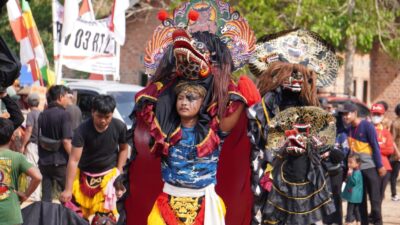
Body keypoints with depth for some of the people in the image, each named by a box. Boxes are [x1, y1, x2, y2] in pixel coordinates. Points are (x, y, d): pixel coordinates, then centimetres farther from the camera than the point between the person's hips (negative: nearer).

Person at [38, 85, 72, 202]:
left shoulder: (42, 115, 7)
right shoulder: (63, 114, -12)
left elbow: (38, 139, 14)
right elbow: (66, 141, -17)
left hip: (44, 162, 5)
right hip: (61, 162, -5)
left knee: (46, 197, 6)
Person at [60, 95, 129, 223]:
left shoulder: (119, 127, -15)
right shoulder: (82, 130, -21)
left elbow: (123, 149, 7)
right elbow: (74, 160, -24)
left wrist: (118, 171, -4)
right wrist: (68, 189, -28)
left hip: (108, 174, 0)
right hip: (85, 175, 1)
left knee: (106, 215, -12)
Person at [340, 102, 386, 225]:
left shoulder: (367, 126, -10)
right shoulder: (349, 129, 7)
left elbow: (375, 146, -10)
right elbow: (350, 148, 12)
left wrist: (380, 166, -12)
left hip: (370, 167, -6)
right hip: (356, 168, 6)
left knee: (375, 198, -2)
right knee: (360, 198, 8)